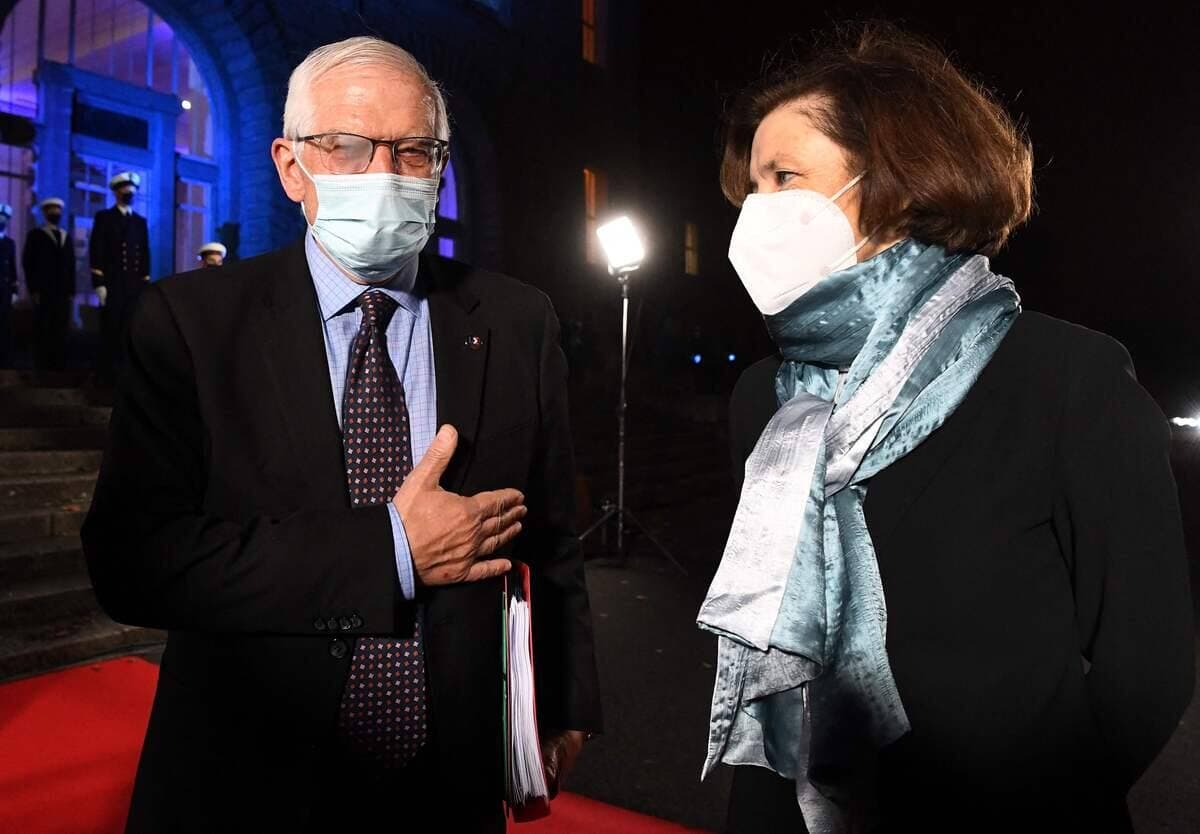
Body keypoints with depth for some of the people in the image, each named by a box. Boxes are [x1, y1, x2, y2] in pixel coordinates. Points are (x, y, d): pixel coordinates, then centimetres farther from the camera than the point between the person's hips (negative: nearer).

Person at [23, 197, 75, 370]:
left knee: (60, 331, -2)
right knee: (42, 330, -5)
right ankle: (42, 365, -4)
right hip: (43, 292, -3)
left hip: (63, 292, 3)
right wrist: (33, 289, -8)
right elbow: (27, 263, 1)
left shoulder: (66, 237, 18)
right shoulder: (35, 235, 7)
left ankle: (59, 364, -2)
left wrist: (71, 291, 7)